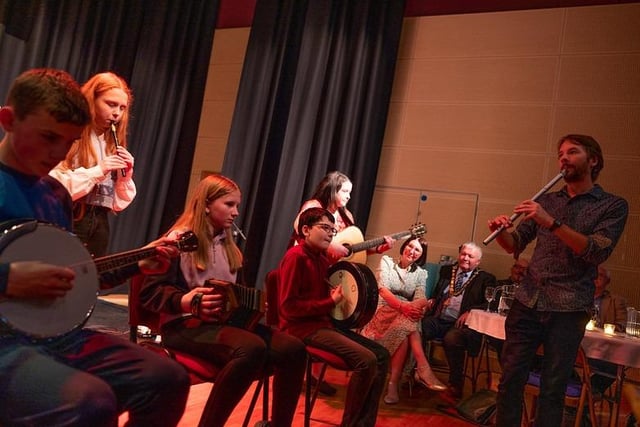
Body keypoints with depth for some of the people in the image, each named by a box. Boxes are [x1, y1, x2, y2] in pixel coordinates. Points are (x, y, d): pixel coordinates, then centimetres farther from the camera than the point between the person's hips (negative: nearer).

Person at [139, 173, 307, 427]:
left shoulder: (228, 245, 18)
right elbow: (149, 293, -10)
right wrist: (185, 301, -27)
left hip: (224, 321, 7)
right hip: (185, 325, -7)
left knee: (294, 350, -15)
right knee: (253, 349, -37)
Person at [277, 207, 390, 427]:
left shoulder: (322, 257, 14)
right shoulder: (296, 256, -13)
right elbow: (288, 306, -19)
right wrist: (331, 302, -15)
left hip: (324, 323, 10)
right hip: (303, 328, -10)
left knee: (381, 354, 3)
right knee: (366, 359, -23)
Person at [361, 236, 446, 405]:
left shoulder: (421, 273, 13)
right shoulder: (386, 261, 5)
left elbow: (420, 299, -5)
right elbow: (382, 289, -13)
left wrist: (423, 306, -33)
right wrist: (402, 306, -31)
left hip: (406, 315, 3)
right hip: (384, 311, -3)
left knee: (404, 331, -34)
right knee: (405, 323, -35)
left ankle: (393, 385, -33)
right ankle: (423, 369, -38)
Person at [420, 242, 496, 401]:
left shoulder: (485, 279, 12)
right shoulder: (446, 270, 24)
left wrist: (470, 312, -17)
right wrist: (432, 301, 6)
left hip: (461, 323, -3)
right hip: (438, 319, 4)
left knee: (452, 338, -36)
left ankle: (455, 386, -20)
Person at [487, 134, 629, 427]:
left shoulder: (613, 206, 3)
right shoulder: (546, 200, 14)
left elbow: (598, 252, -12)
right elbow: (515, 245, 14)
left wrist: (551, 222, -22)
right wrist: (501, 231, -8)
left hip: (568, 311, -3)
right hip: (526, 303, 3)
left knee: (553, 389, 5)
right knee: (510, 380, 3)